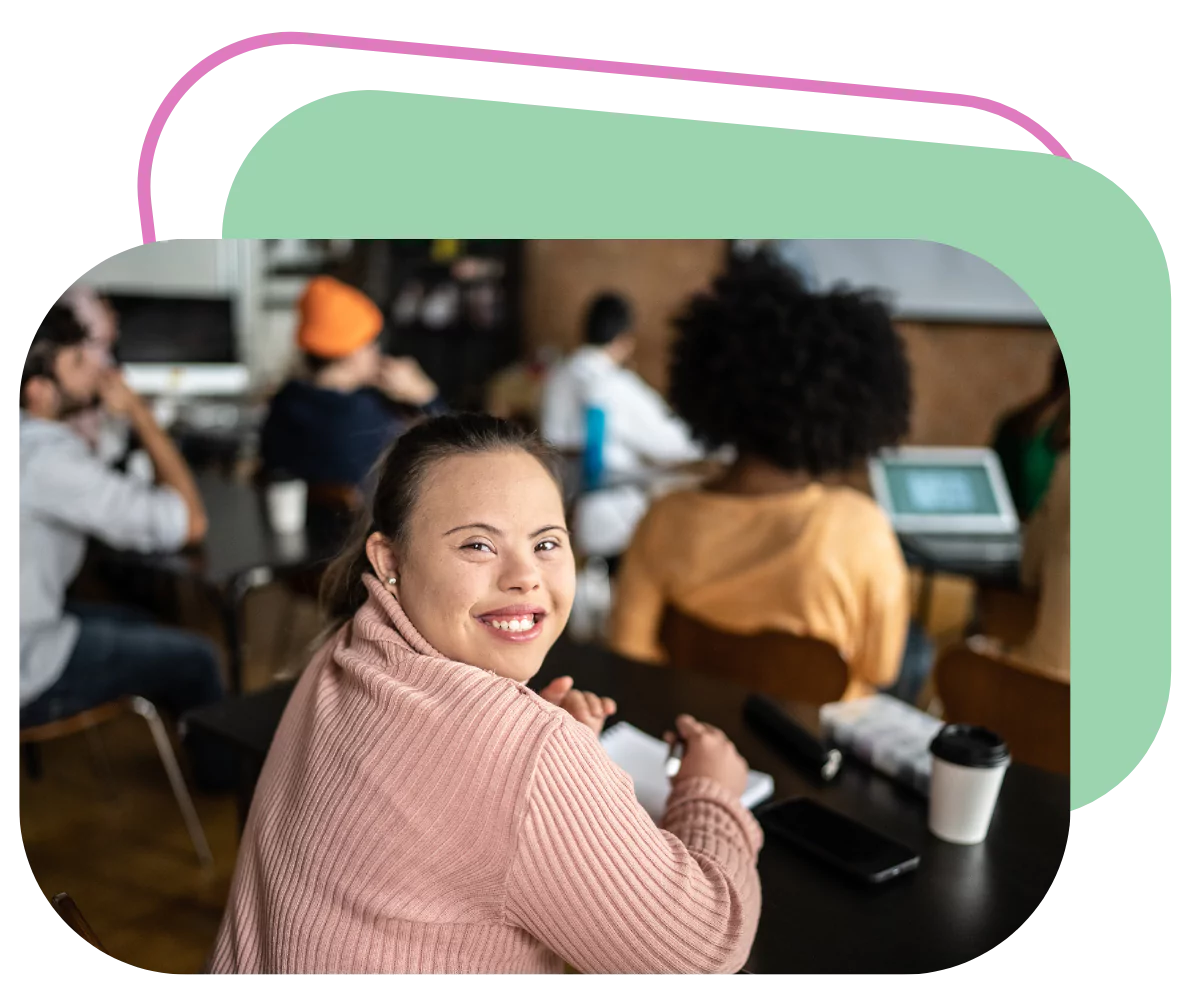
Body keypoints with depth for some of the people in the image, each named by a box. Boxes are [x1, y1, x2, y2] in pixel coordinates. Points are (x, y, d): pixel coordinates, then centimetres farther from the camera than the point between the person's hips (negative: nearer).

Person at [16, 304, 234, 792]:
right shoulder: (49, 459, -29)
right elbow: (191, 522, -26)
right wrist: (137, 411, -19)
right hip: (26, 678, -9)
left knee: (133, 623, 26)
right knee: (196, 658, 6)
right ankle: (221, 770, 33)